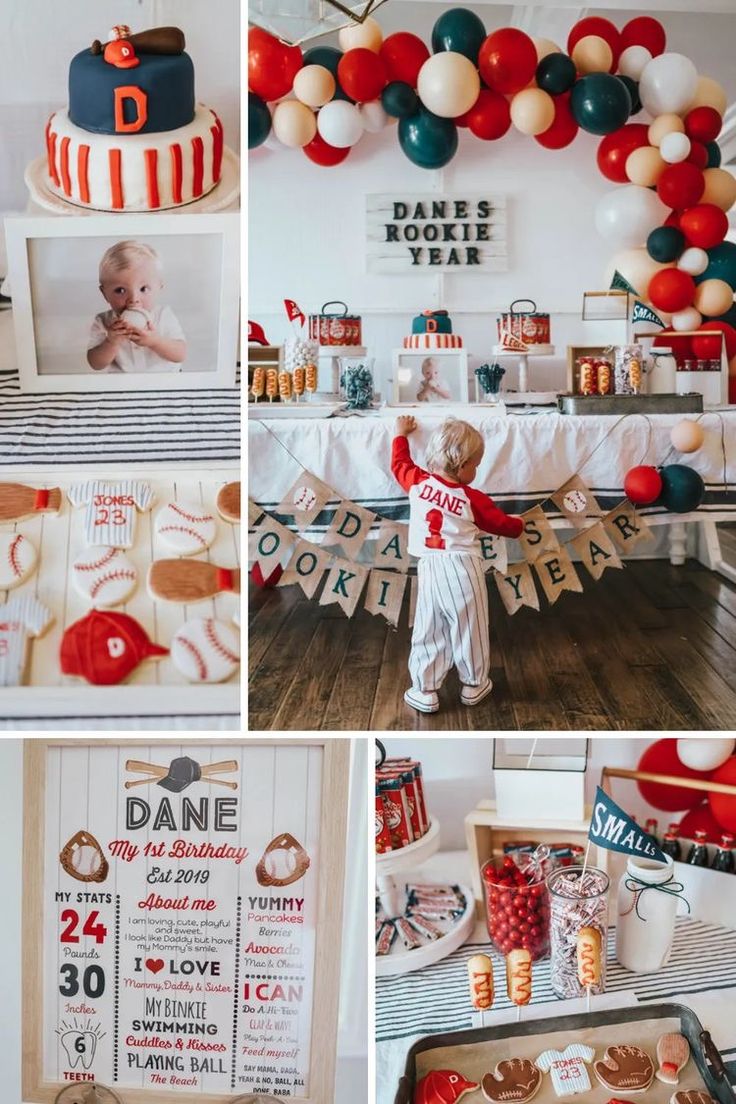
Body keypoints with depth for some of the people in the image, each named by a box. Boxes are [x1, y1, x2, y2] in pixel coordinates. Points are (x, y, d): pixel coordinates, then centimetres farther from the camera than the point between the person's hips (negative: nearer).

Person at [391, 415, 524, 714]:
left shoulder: (418, 482, 1)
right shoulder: (473, 499, -4)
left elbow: (399, 464, 21)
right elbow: (501, 523, 9)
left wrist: (401, 434, 38)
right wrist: (519, 524, 31)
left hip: (430, 570, 2)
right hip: (463, 569, -2)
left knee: (429, 631, 10)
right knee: (469, 630, 14)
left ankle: (424, 691, 14)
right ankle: (474, 685, 27)